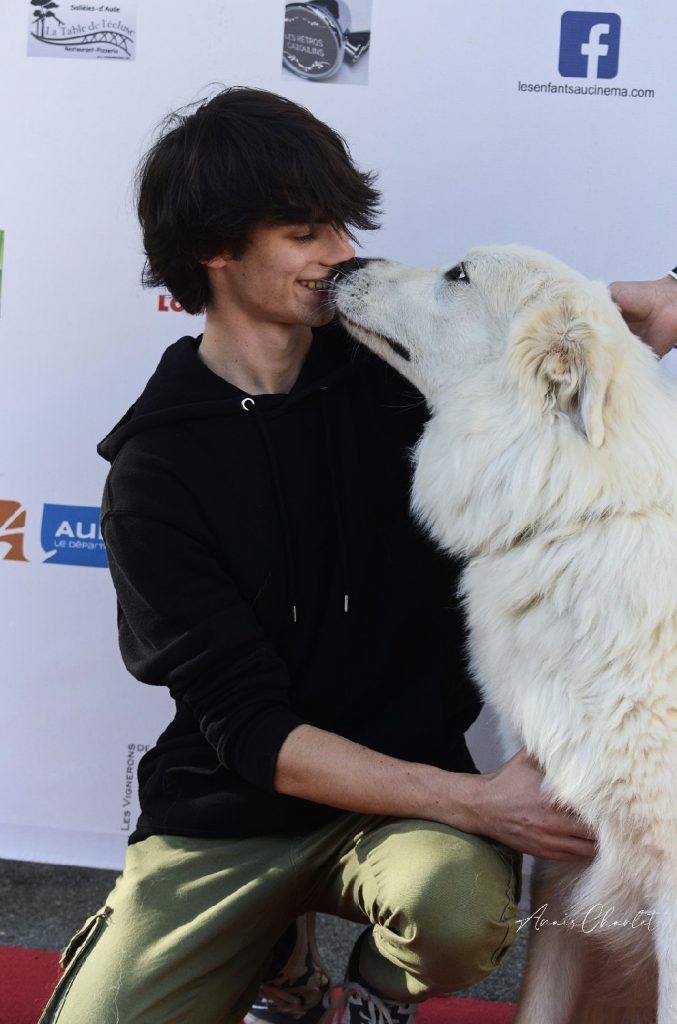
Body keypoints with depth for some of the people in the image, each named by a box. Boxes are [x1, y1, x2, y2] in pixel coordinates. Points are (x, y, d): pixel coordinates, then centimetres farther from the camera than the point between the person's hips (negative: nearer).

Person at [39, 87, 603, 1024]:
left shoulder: (396, 365, -3)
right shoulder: (153, 474, -10)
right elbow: (251, 731, -15)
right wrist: (474, 802, -24)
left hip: (411, 787, 1)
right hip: (228, 815, 0)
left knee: (461, 907, -32)